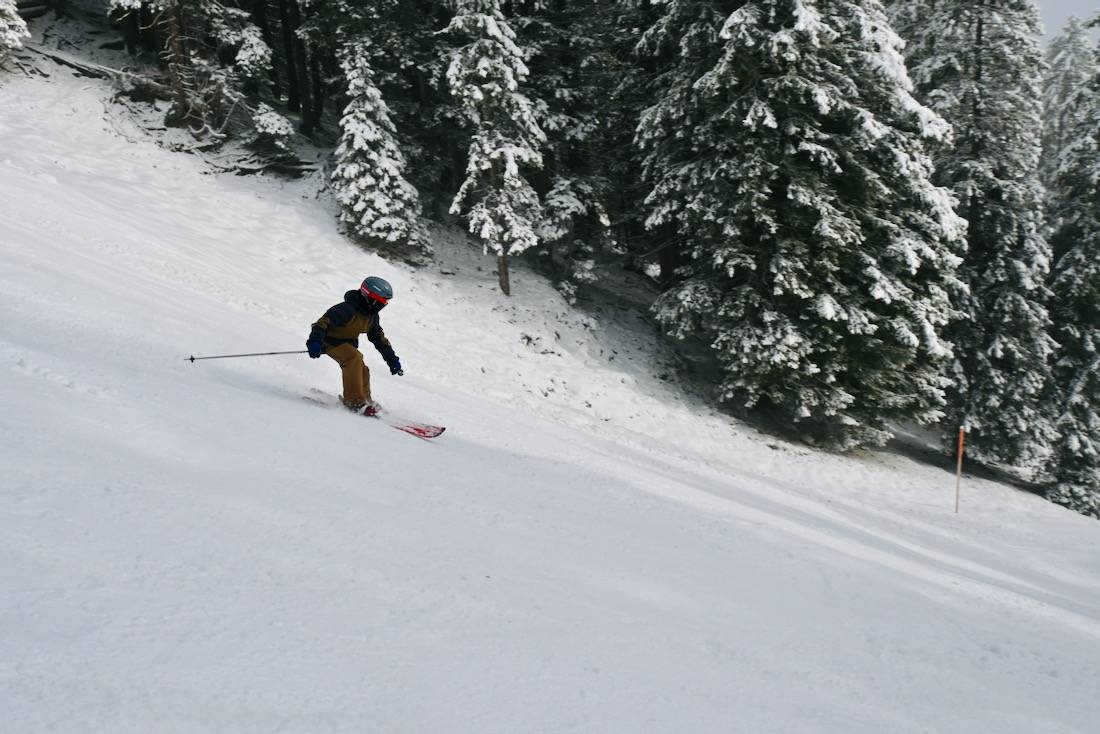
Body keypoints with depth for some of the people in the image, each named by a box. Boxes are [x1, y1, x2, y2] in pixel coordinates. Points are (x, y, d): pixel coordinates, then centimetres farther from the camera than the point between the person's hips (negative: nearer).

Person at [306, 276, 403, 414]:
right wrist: (315, 341, -51)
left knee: (362, 371, 1)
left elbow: (379, 338, 11)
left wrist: (392, 359, 8)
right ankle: (354, 401, -30)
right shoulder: (348, 309, -28)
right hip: (330, 341, -9)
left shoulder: (372, 316, 0)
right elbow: (324, 321, -37)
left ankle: (365, 399, 24)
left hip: (347, 343, 9)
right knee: (354, 358, -31)